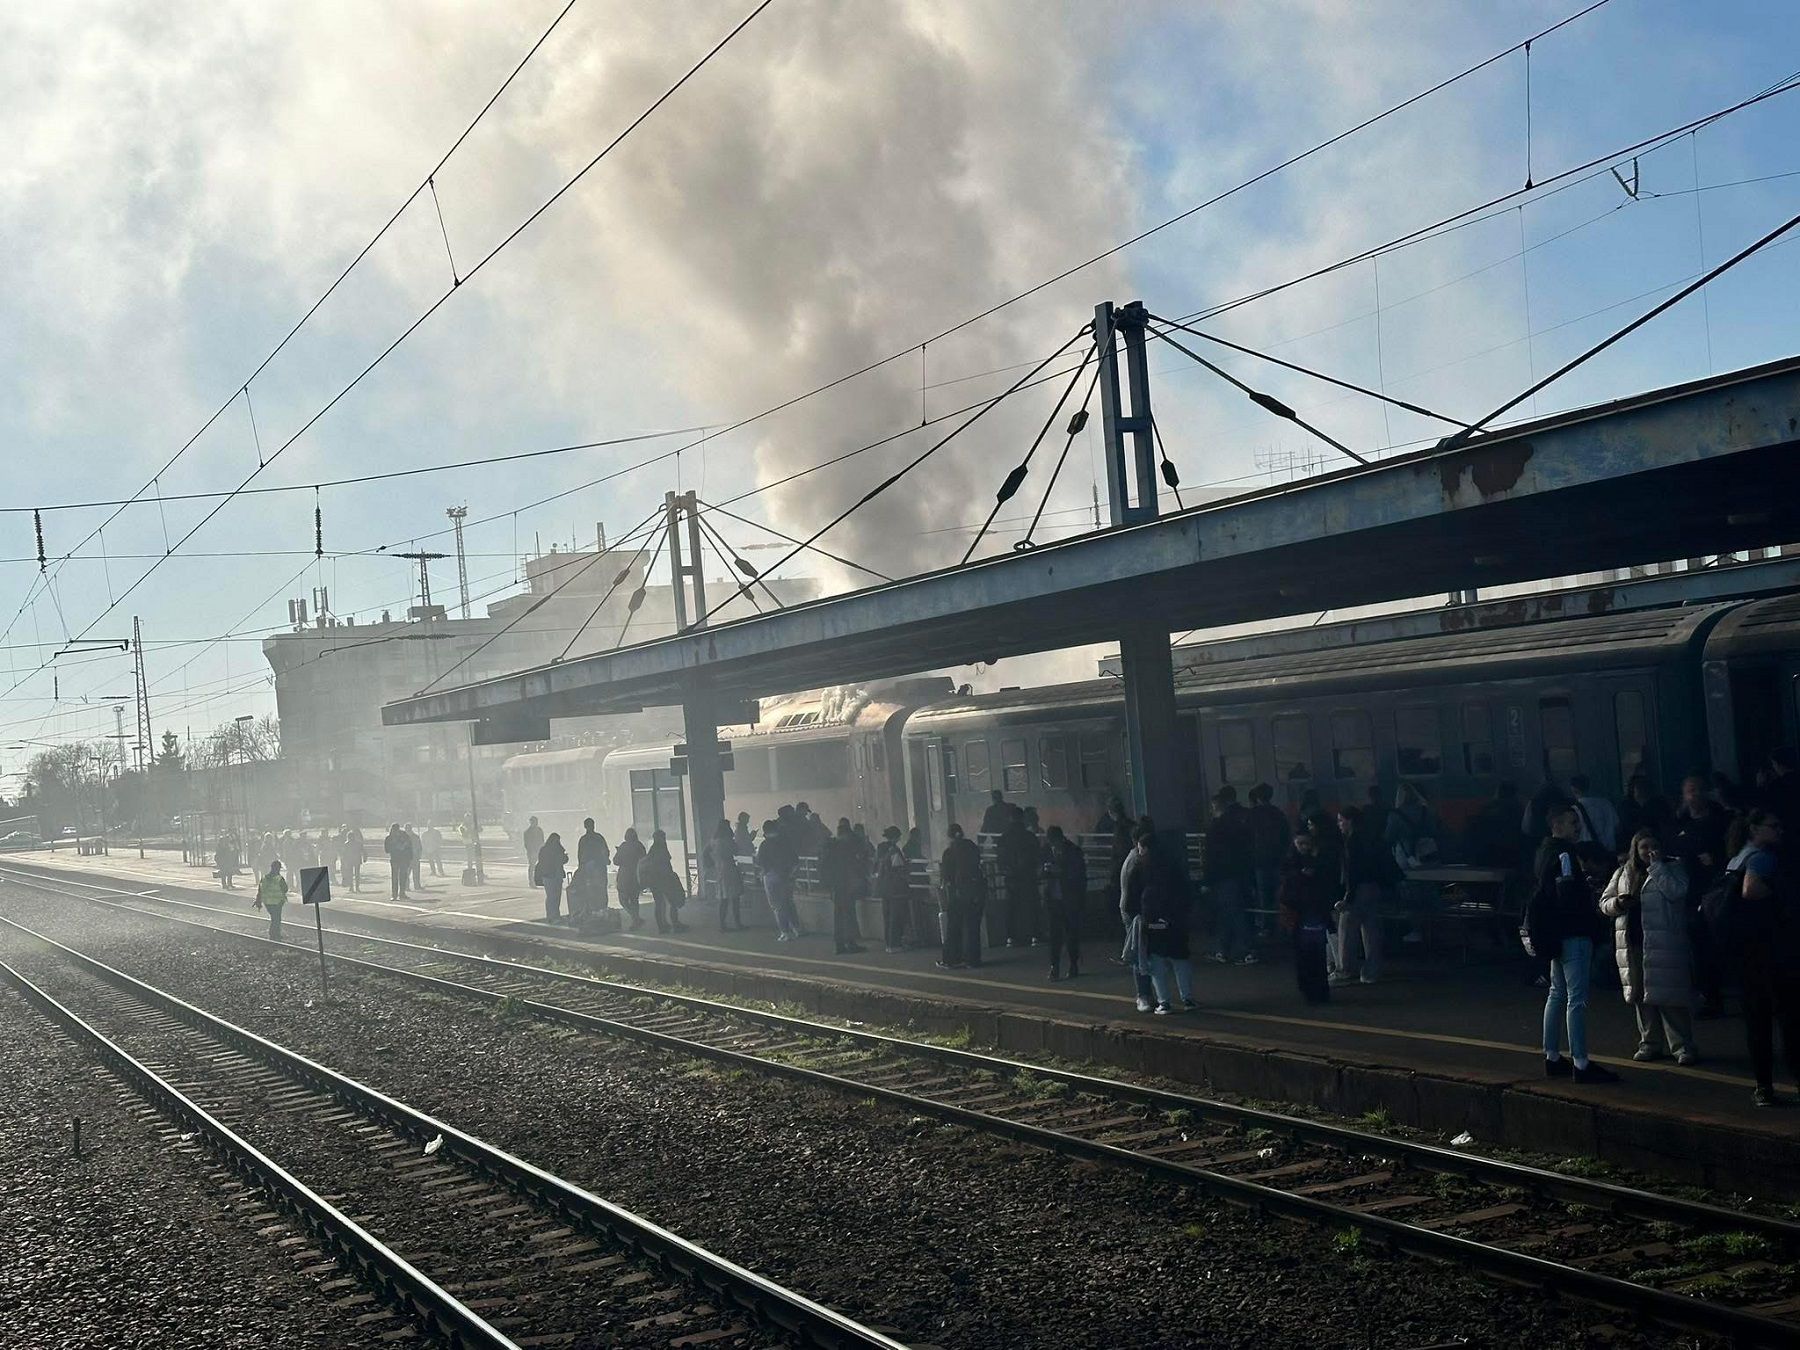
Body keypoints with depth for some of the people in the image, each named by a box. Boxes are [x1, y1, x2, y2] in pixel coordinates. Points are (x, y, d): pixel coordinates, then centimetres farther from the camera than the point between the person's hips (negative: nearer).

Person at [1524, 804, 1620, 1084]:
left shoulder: (1548, 851, 14)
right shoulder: (1565, 854, -17)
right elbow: (1569, 895, -24)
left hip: (1556, 933, 11)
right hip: (1573, 933, -11)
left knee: (1558, 994, 16)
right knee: (1577, 998, -10)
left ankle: (1552, 1058, 22)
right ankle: (1581, 1065, -11)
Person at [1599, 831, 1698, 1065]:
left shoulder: (1672, 868, 2)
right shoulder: (1623, 873, 14)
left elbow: (1676, 892, -17)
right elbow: (1604, 902, 15)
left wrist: (1657, 866, -15)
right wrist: (1617, 903, -7)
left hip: (1663, 945, -5)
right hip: (1632, 943, 5)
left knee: (1668, 997, -9)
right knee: (1641, 996, 9)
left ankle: (1682, 1046, -5)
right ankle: (1649, 1044, 18)